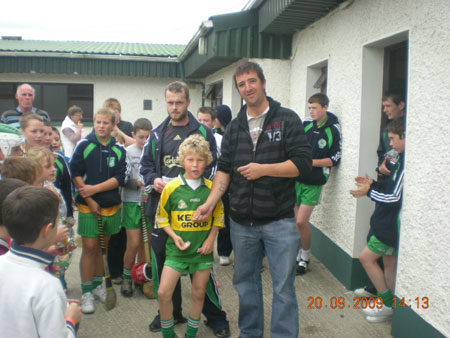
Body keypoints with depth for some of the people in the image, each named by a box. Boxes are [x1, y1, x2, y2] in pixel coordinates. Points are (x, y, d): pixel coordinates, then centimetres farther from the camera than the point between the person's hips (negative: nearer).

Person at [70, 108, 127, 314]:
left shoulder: (119, 150, 1)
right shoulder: (83, 145, -3)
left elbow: (119, 178, -5)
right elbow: (75, 174, -6)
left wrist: (94, 189, -15)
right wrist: (89, 200, -11)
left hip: (111, 206, 3)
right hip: (88, 205, -2)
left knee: (103, 246, 13)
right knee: (90, 247, -3)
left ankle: (98, 285, 29)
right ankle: (86, 292, 8)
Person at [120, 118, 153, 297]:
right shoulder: (127, 152, -4)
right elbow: (124, 180, -9)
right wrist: (139, 182, -24)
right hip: (132, 202, -2)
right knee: (133, 243, -1)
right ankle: (126, 278, 20)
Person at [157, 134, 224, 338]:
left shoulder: (211, 188, -3)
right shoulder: (171, 188, -7)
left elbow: (218, 216, 7)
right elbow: (162, 217, 1)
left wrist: (211, 239, -3)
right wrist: (174, 236, -11)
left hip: (202, 249, 2)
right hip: (177, 249, -1)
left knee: (198, 294, 12)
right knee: (163, 293, -5)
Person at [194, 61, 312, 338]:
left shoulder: (287, 120, -2)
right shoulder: (234, 127, 12)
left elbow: (303, 163, -9)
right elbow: (224, 169, 10)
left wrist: (263, 169, -16)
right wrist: (211, 202, -1)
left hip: (279, 221, -4)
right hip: (242, 222, 5)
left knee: (283, 286, 2)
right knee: (245, 281, 16)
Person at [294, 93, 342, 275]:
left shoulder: (333, 130, -6)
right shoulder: (305, 125, 4)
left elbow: (335, 159, -7)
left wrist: (311, 162, -15)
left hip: (314, 182, -4)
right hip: (296, 178, 4)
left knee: (301, 222, -8)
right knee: (296, 221, 8)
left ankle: (305, 258, 13)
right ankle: (296, 255, 25)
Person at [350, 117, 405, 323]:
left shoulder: (407, 165, -22)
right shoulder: (402, 160, 9)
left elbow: (395, 198, -23)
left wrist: (369, 192, -11)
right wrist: (372, 184, 6)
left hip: (392, 224, -9)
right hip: (389, 221, 9)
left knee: (366, 257, -3)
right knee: (389, 261, 15)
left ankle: (388, 304, 8)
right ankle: (389, 304, 25)